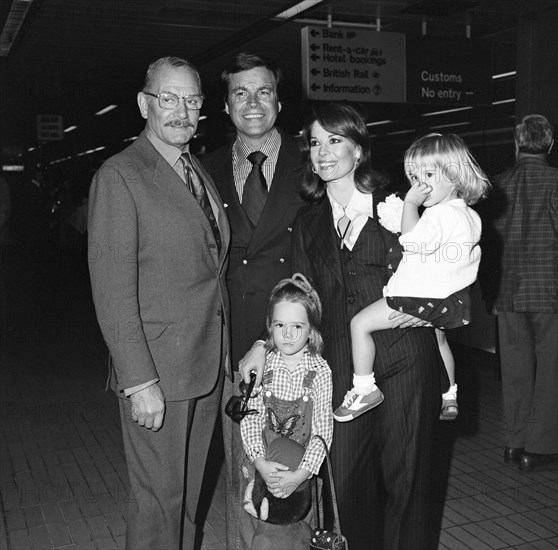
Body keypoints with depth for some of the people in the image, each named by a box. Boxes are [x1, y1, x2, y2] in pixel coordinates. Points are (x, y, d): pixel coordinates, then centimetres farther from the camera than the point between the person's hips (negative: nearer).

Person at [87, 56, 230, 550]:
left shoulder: (200, 171, 12)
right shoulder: (119, 177, -11)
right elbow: (112, 290, -16)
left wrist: (230, 351, 8)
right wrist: (139, 380, -19)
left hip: (209, 366, 7)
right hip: (157, 372, -7)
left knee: (189, 492, 19)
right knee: (160, 501, 6)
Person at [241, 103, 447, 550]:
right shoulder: (309, 223, 12)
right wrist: (266, 344, 0)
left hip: (405, 360, -2)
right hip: (342, 366, 3)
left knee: (405, 476, 7)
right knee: (347, 477, 6)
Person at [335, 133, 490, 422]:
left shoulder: (442, 214, -23)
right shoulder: (468, 214, 9)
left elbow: (413, 241, -33)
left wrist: (410, 203, -25)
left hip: (421, 297, -10)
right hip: (445, 297, 11)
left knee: (359, 323, -5)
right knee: (438, 337, 33)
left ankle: (364, 388, 2)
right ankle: (449, 398, 51)